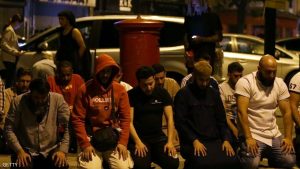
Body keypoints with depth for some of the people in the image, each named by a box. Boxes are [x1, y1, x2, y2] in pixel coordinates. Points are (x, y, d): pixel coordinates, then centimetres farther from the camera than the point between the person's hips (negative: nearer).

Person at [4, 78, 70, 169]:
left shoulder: (58, 99, -4)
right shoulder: (18, 102, -5)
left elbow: (68, 127, -4)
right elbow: (9, 129, -4)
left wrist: (62, 150, -14)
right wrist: (19, 151, -15)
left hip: (51, 151, 1)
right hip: (26, 151, -1)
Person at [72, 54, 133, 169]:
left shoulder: (120, 90, 3)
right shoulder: (85, 90, -3)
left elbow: (125, 118, 2)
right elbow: (78, 119, -4)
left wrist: (123, 142, -8)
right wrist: (85, 144, -12)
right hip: (91, 139, -1)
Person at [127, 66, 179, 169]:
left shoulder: (162, 93, 5)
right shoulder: (131, 95, -4)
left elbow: (169, 118, 0)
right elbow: (129, 121, -9)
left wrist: (170, 141, -12)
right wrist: (138, 142, -21)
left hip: (158, 137, 3)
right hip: (139, 138, -3)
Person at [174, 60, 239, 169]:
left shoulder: (214, 93, 17)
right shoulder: (183, 94, 3)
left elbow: (221, 120, 17)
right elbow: (180, 122, -4)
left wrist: (226, 139, 1)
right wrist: (194, 141, -16)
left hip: (214, 141, 5)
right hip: (192, 143, -5)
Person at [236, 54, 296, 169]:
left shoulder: (280, 84, 6)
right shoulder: (245, 82, -11)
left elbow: (287, 112, 4)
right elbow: (242, 112, -18)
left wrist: (288, 137, -7)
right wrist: (248, 138, -25)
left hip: (274, 134, 5)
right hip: (252, 133, -5)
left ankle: (269, 156, 19)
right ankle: (242, 156, 9)